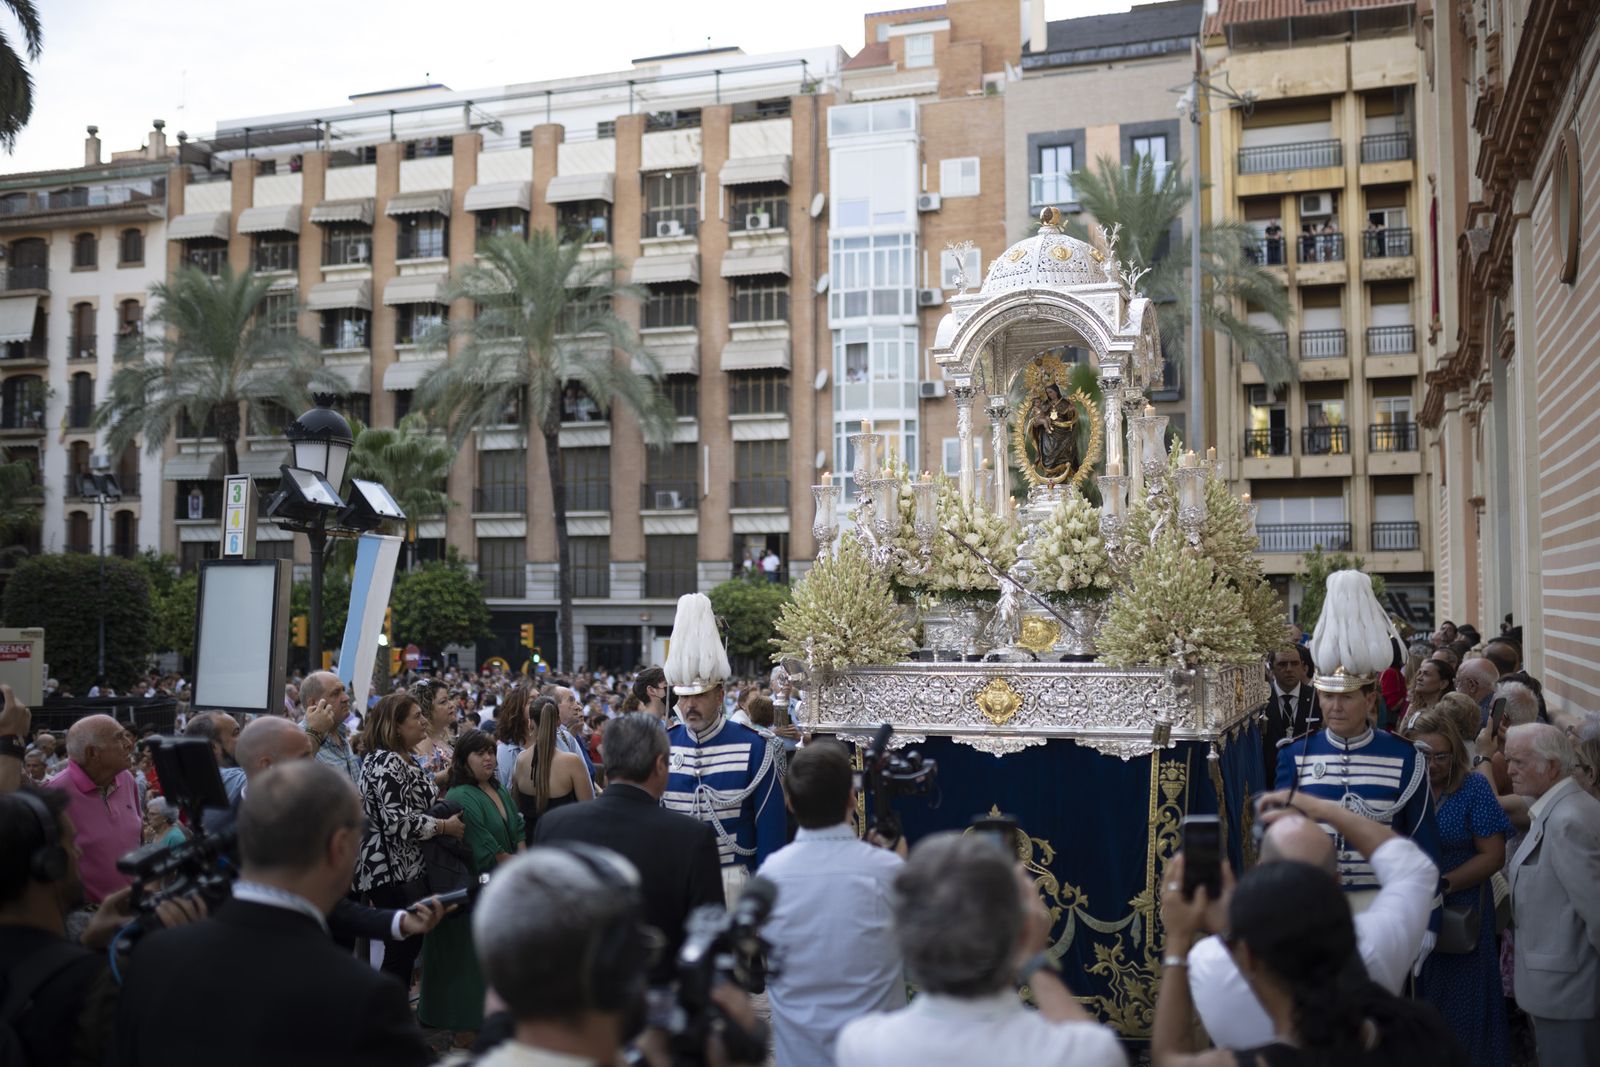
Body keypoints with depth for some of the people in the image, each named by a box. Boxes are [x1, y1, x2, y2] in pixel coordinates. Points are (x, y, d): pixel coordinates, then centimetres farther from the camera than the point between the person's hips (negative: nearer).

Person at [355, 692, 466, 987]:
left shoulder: (404, 760, 14)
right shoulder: (385, 762, -18)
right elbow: (397, 821, -25)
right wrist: (445, 826, -17)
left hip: (408, 868, 10)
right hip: (392, 872, -10)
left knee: (407, 946, 14)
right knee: (403, 949, -5)